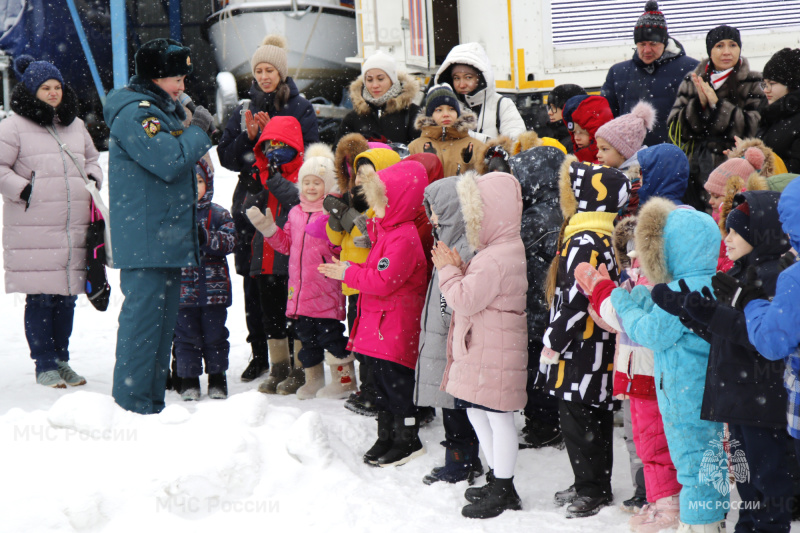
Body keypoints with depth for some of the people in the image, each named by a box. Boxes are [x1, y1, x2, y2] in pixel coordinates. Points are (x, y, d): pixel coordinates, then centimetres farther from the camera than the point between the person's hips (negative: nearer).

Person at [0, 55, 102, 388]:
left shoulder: (75, 125, 16)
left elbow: (91, 158, 29)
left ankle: (61, 360, 21)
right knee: (41, 298, -4)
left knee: (68, 296, 9)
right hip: (33, 232, -5)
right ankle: (44, 365, 7)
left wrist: (93, 179, 10)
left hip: (74, 230, 5)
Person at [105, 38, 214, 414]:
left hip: (168, 237, 10)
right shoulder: (133, 113, -12)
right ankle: (131, 404, -2)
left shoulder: (163, 109, 20)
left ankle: (152, 402, 21)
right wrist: (199, 130, -9)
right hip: (144, 239, -10)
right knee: (142, 319, -8)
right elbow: (170, 162, -21)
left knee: (162, 319, 13)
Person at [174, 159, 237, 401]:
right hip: (183, 287, 0)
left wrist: (206, 238, -23)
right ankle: (189, 380, 17)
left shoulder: (219, 214, 4)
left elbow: (230, 241, -8)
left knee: (215, 335, 9)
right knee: (186, 334, 6)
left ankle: (217, 378, 22)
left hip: (214, 287, 0)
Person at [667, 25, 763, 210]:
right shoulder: (692, 82, 14)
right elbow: (674, 129, 7)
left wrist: (717, 104, -13)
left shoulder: (751, 83, 6)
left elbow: (754, 127, -7)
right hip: (697, 169, 3)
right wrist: (698, 104, -9)